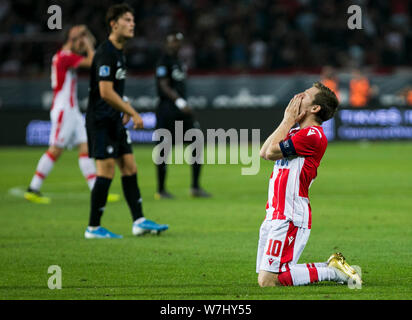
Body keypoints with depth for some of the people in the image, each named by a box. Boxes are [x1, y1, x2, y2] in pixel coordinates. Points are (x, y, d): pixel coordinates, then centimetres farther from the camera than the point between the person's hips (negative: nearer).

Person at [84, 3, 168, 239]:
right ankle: (93, 228, -2)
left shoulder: (119, 52, 13)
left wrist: (125, 109, 18)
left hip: (115, 121, 10)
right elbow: (105, 93, -23)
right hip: (101, 120, -10)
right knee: (107, 171, -8)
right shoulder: (106, 53, -17)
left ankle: (139, 221, 10)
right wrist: (132, 112, -19)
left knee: (130, 168, 8)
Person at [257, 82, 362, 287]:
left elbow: (272, 152, -14)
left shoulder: (313, 134, -13)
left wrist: (288, 120, -4)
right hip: (274, 215, 10)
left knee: (268, 281, -14)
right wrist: (288, 121, 13)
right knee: (263, 278, 10)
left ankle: (332, 272, -2)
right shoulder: (296, 132, 19)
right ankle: (331, 268, 16)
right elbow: (263, 153, 14)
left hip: (290, 218, -10)